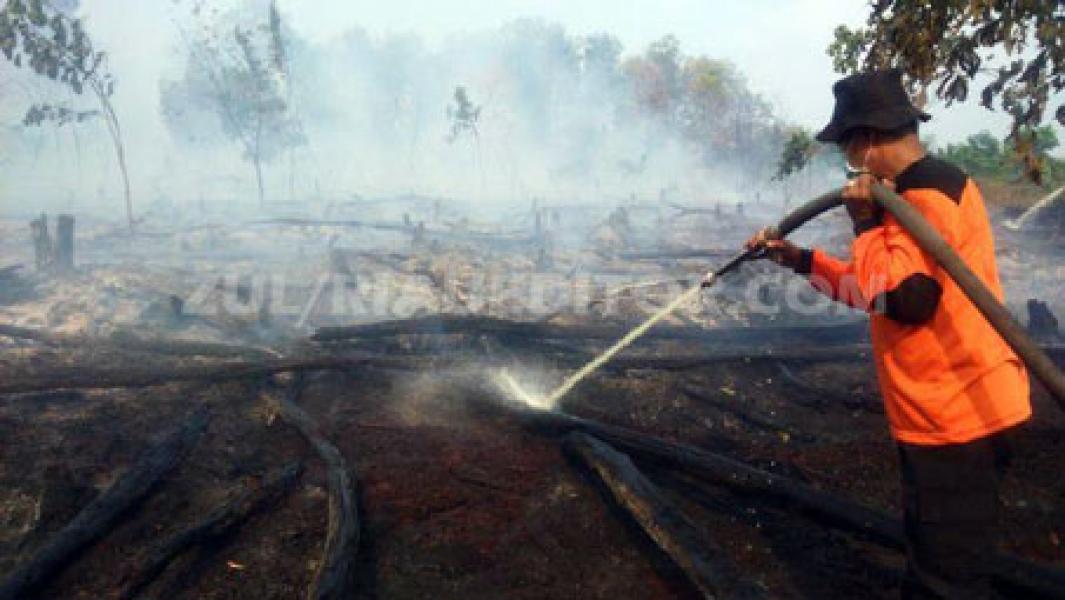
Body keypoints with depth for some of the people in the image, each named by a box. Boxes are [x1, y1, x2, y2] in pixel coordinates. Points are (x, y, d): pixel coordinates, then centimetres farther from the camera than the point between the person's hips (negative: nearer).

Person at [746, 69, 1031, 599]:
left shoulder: (926, 194, -18)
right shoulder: (932, 186, 16)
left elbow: (900, 298, -28)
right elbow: (878, 291, 22)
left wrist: (866, 222, -16)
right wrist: (801, 259, 19)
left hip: (954, 414, -11)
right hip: (954, 409, 11)